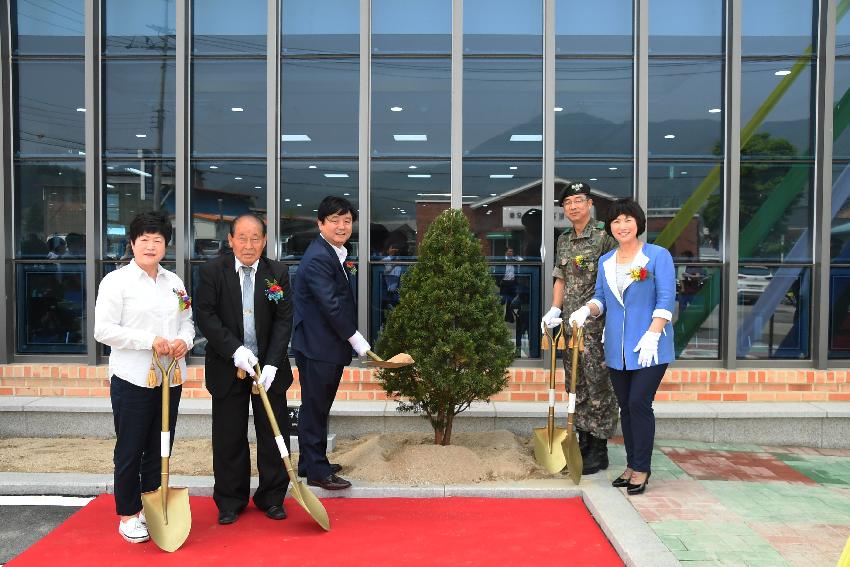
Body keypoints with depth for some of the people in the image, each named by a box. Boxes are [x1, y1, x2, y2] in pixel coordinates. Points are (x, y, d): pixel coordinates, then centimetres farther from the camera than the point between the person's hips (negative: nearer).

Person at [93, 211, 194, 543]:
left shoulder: (174, 281, 11)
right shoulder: (116, 280, -6)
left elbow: (188, 321, 16)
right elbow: (103, 330, -12)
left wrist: (184, 340, -7)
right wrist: (149, 340, -19)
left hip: (170, 378, 5)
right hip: (132, 379, -5)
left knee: (160, 449, 14)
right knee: (129, 450, 6)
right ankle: (128, 515, 20)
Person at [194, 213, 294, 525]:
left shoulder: (278, 273, -2)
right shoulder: (212, 271, -5)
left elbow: (284, 320, -5)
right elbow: (205, 315, -10)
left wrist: (272, 363, -14)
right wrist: (234, 350, -20)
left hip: (269, 366, 1)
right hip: (228, 367, -1)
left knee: (274, 434, 8)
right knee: (229, 437, 9)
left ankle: (271, 498, 25)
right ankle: (230, 501, 25)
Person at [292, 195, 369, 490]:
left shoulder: (336, 254, 13)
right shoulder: (317, 258, -19)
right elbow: (330, 305, -24)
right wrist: (357, 339, -17)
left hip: (330, 345, 10)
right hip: (317, 347, -10)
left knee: (319, 407, 18)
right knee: (314, 408, 2)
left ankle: (310, 463, 31)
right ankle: (317, 472, 13)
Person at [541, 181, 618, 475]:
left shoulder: (603, 237, -7)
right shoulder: (564, 240, 14)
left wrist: (610, 323, -15)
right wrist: (555, 310, 8)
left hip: (596, 327, -7)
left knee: (597, 385, -1)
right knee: (576, 385, 12)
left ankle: (599, 451, 10)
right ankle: (583, 444, 24)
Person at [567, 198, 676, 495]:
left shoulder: (658, 256, -3)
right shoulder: (605, 262, 13)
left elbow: (666, 300, -9)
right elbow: (601, 298, 16)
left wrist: (652, 335, -19)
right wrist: (586, 309, -7)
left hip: (649, 347, -5)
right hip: (617, 348, 5)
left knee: (639, 403, -10)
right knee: (625, 406, 10)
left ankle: (641, 468, 3)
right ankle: (631, 465, 21)